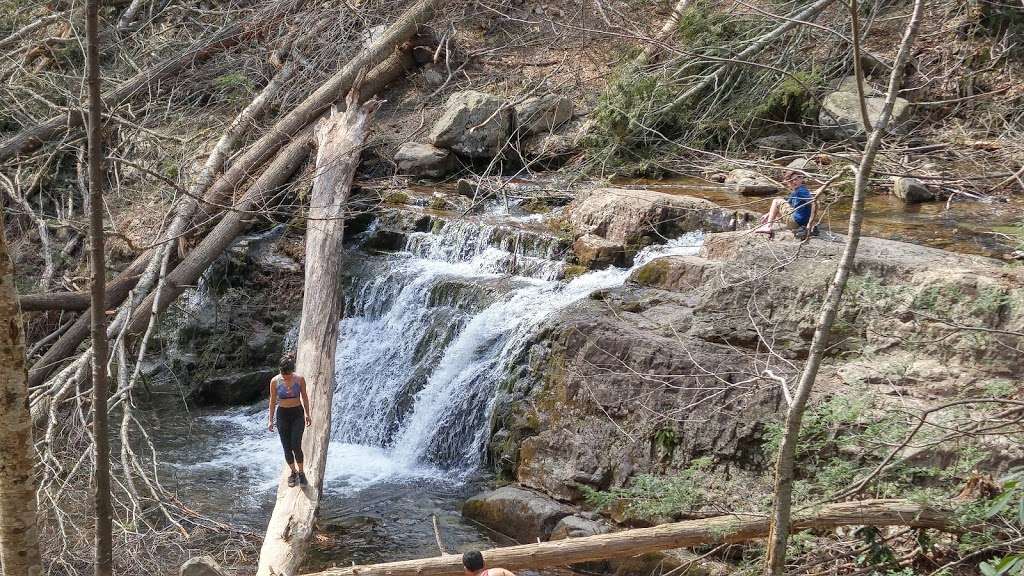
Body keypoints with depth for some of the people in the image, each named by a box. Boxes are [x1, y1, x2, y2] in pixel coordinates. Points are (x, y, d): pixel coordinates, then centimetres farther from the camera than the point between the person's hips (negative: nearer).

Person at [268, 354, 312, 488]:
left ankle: (301, 472, 8)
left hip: (297, 414, -1)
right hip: (282, 415, 1)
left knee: (296, 446, -10)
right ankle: (293, 472, 21)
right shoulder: (275, 381, -9)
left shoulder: (299, 379, -10)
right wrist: (271, 420, 3)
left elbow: (304, 397, 4)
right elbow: (273, 400, 1)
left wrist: (307, 414, 9)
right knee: (286, 447, 3)